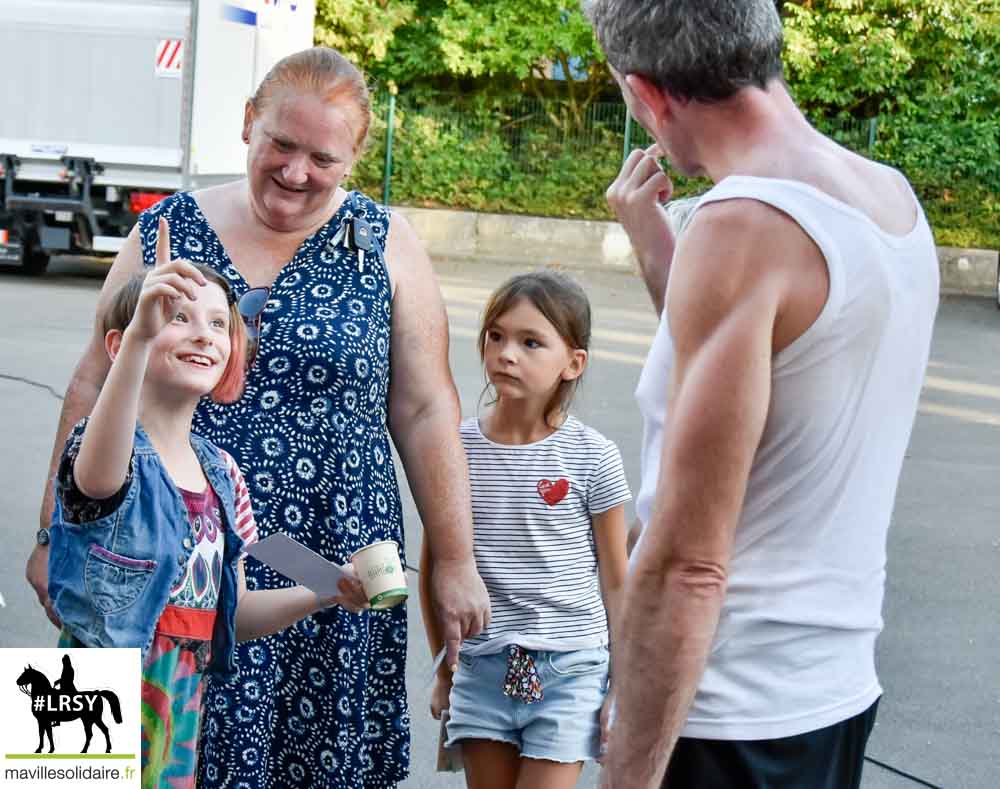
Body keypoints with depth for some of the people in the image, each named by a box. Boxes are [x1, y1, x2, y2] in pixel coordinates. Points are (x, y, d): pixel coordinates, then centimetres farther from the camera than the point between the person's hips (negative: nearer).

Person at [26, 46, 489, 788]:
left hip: (333, 580, -1)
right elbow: (95, 388, 9)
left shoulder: (384, 244, 0)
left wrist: (455, 560, 0)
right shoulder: (168, 230, 3)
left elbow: (426, 408, 1)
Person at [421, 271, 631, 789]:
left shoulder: (592, 458, -7)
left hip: (569, 668, -3)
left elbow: (615, 581, 0)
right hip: (481, 668, 3)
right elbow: (434, 564, 8)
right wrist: (443, 670, 13)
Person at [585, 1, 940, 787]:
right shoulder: (892, 197, 5)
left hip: (733, 722, -8)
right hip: (839, 690, 8)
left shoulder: (742, 230, -20)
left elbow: (686, 566, -23)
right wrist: (653, 245, 13)